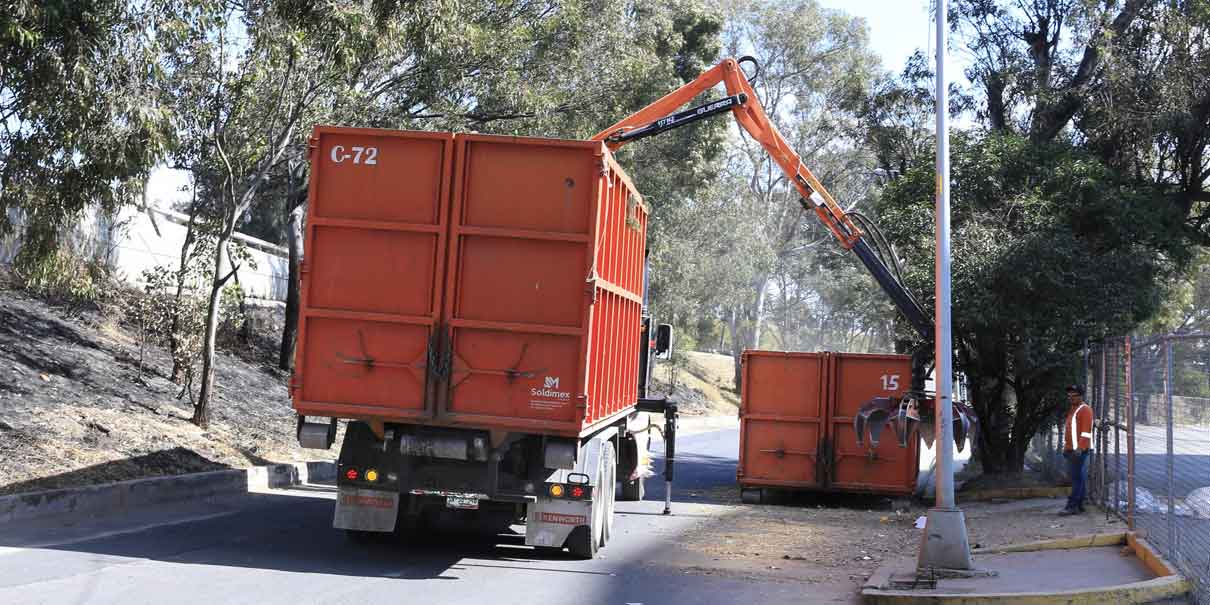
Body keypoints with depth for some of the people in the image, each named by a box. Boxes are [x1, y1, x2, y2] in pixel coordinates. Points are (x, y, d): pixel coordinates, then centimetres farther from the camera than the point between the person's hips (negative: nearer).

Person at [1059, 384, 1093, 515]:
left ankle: (1073, 506, -12)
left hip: (1079, 450, -10)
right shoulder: (1072, 410, 20)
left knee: (1078, 479, -9)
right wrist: (1066, 448, 21)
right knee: (1077, 478, 11)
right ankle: (1079, 505, 15)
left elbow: (1086, 431, -18)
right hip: (1071, 450, 10)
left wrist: (1080, 448, -24)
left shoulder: (1085, 410, -10)